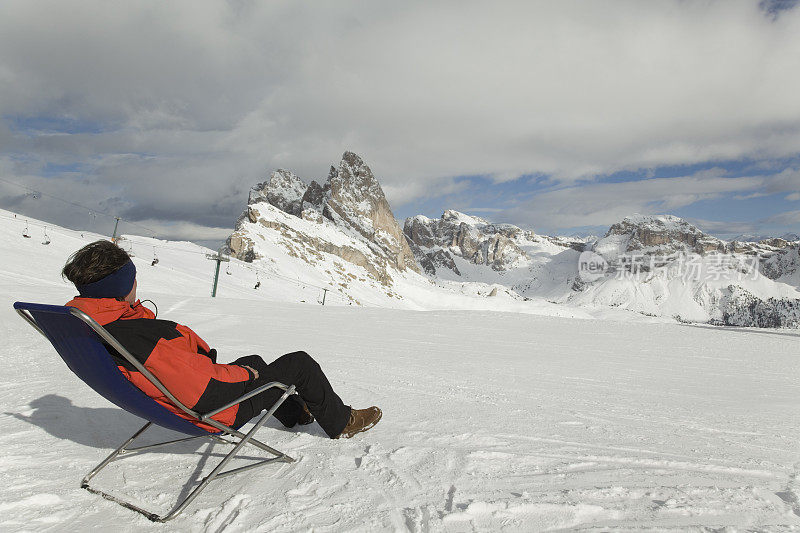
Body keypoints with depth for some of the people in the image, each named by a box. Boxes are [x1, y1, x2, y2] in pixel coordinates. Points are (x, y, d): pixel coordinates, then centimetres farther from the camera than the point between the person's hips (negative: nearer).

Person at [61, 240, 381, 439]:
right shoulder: (134, 335, -37)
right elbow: (201, 390, -33)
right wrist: (243, 374, -17)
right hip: (219, 412, -9)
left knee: (253, 362, 31)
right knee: (300, 364, 5)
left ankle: (293, 412, 52)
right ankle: (340, 422, 27)